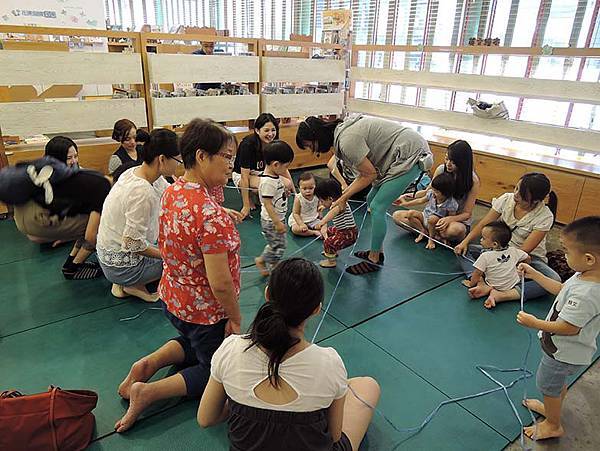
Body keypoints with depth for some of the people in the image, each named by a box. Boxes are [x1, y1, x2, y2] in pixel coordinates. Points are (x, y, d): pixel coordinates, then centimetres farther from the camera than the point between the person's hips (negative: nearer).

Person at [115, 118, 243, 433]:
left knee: (194, 342, 36)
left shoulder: (171, 192, -6)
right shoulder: (209, 213, -33)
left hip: (172, 299, 8)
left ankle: (149, 363, 15)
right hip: (205, 311, -8)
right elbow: (220, 283, -30)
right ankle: (149, 392, 2)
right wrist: (235, 318, -14)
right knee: (215, 370, 18)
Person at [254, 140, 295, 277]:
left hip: (278, 218, 10)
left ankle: (261, 260, 39)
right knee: (278, 246, 3)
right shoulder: (268, 182, -27)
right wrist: (277, 222, -24)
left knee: (276, 245, 22)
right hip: (271, 221, -10)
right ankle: (273, 270, 19)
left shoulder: (275, 176, 3)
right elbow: (268, 204, -27)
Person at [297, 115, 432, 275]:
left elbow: (370, 174, -16)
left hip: (410, 156, -10)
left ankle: (374, 260, 4)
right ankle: (377, 250, 25)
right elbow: (364, 173, 10)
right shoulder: (342, 132, 6)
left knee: (377, 207, -9)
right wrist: (342, 195, 8)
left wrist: (344, 198, -7)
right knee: (372, 200, 13)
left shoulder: (347, 141, -24)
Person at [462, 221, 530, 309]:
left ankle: (486, 288, -5)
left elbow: (477, 274, -14)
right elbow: (528, 259, 8)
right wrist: (516, 264, 26)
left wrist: (471, 284, 4)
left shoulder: (485, 256, -22)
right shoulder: (514, 251, -8)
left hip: (493, 286, -1)